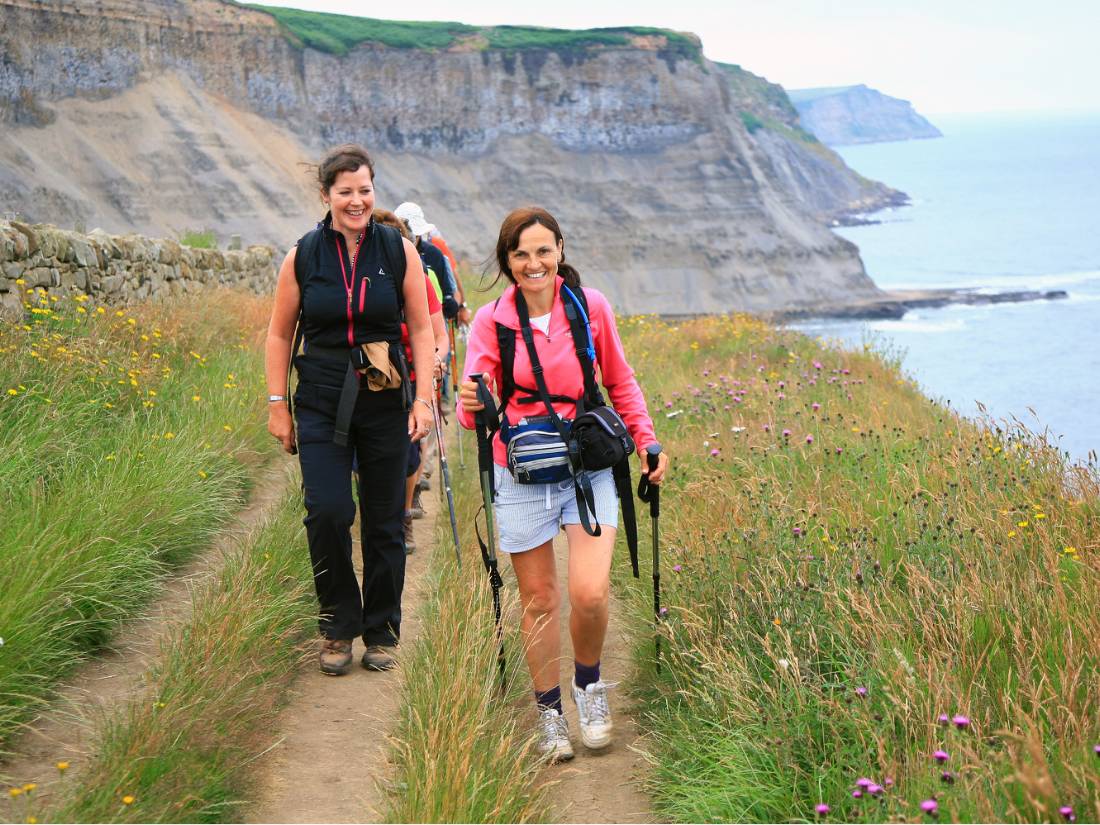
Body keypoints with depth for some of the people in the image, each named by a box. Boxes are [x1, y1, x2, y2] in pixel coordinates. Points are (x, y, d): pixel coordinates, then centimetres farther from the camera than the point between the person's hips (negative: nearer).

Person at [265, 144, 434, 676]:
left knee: (383, 523, 6)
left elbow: (421, 329, 5)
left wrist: (424, 398, -4)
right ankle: (337, 625, 6)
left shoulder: (399, 252, 1)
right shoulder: (302, 257, 1)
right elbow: (280, 335, 9)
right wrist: (276, 405, 4)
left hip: (385, 407, 1)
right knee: (327, 512, -15)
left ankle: (381, 634, 23)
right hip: (322, 408, 0)